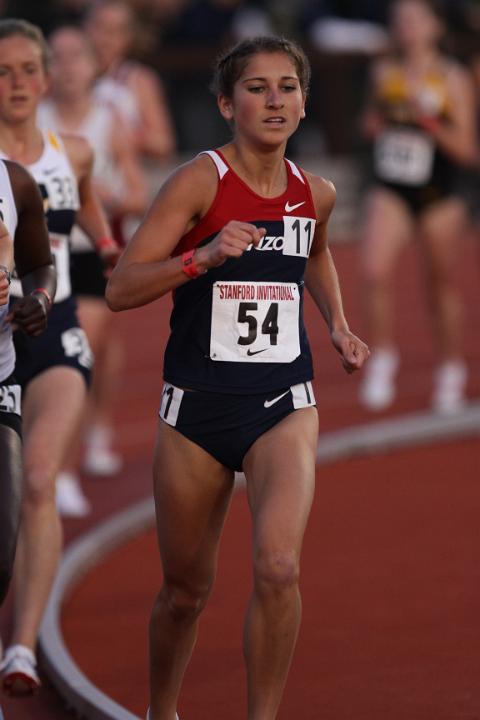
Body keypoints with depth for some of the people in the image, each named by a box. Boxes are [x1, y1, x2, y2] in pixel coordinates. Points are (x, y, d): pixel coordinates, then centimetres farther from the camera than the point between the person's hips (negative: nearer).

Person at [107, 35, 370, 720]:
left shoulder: (316, 194, 4)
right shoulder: (201, 181, -10)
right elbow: (121, 288, -15)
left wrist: (338, 324, 15)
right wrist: (205, 256, -28)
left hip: (283, 405, 2)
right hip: (197, 406, -2)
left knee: (278, 567, -22)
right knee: (186, 589, 10)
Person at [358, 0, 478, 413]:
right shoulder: (385, 73, 2)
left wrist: (431, 122, -24)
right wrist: (373, 123, -3)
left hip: (439, 198, -2)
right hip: (389, 193, 2)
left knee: (443, 285, 10)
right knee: (375, 272, -20)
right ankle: (382, 361, -6)